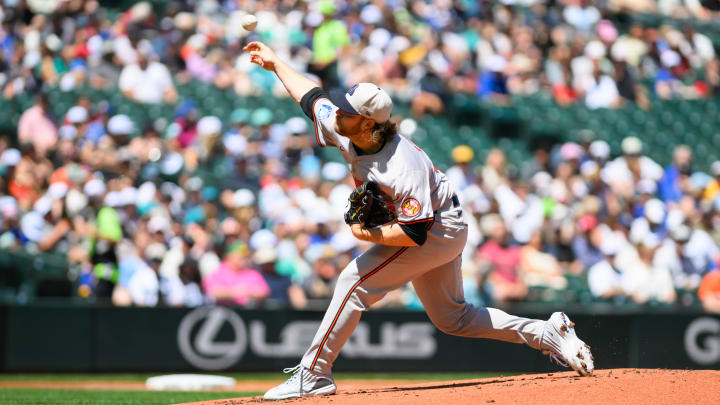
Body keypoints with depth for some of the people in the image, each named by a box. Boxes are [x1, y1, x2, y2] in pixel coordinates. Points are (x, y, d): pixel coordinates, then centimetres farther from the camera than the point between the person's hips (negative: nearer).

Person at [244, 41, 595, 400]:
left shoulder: (403, 168, -36)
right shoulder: (343, 130, -13)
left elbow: (415, 233, -35)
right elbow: (313, 97, 6)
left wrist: (368, 234, -29)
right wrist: (276, 64, 11)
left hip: (438, 229, -10)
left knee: (355, 281, -17)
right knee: (451, 318, 16)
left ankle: (313, 375, -11)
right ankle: (548, 334, 19)